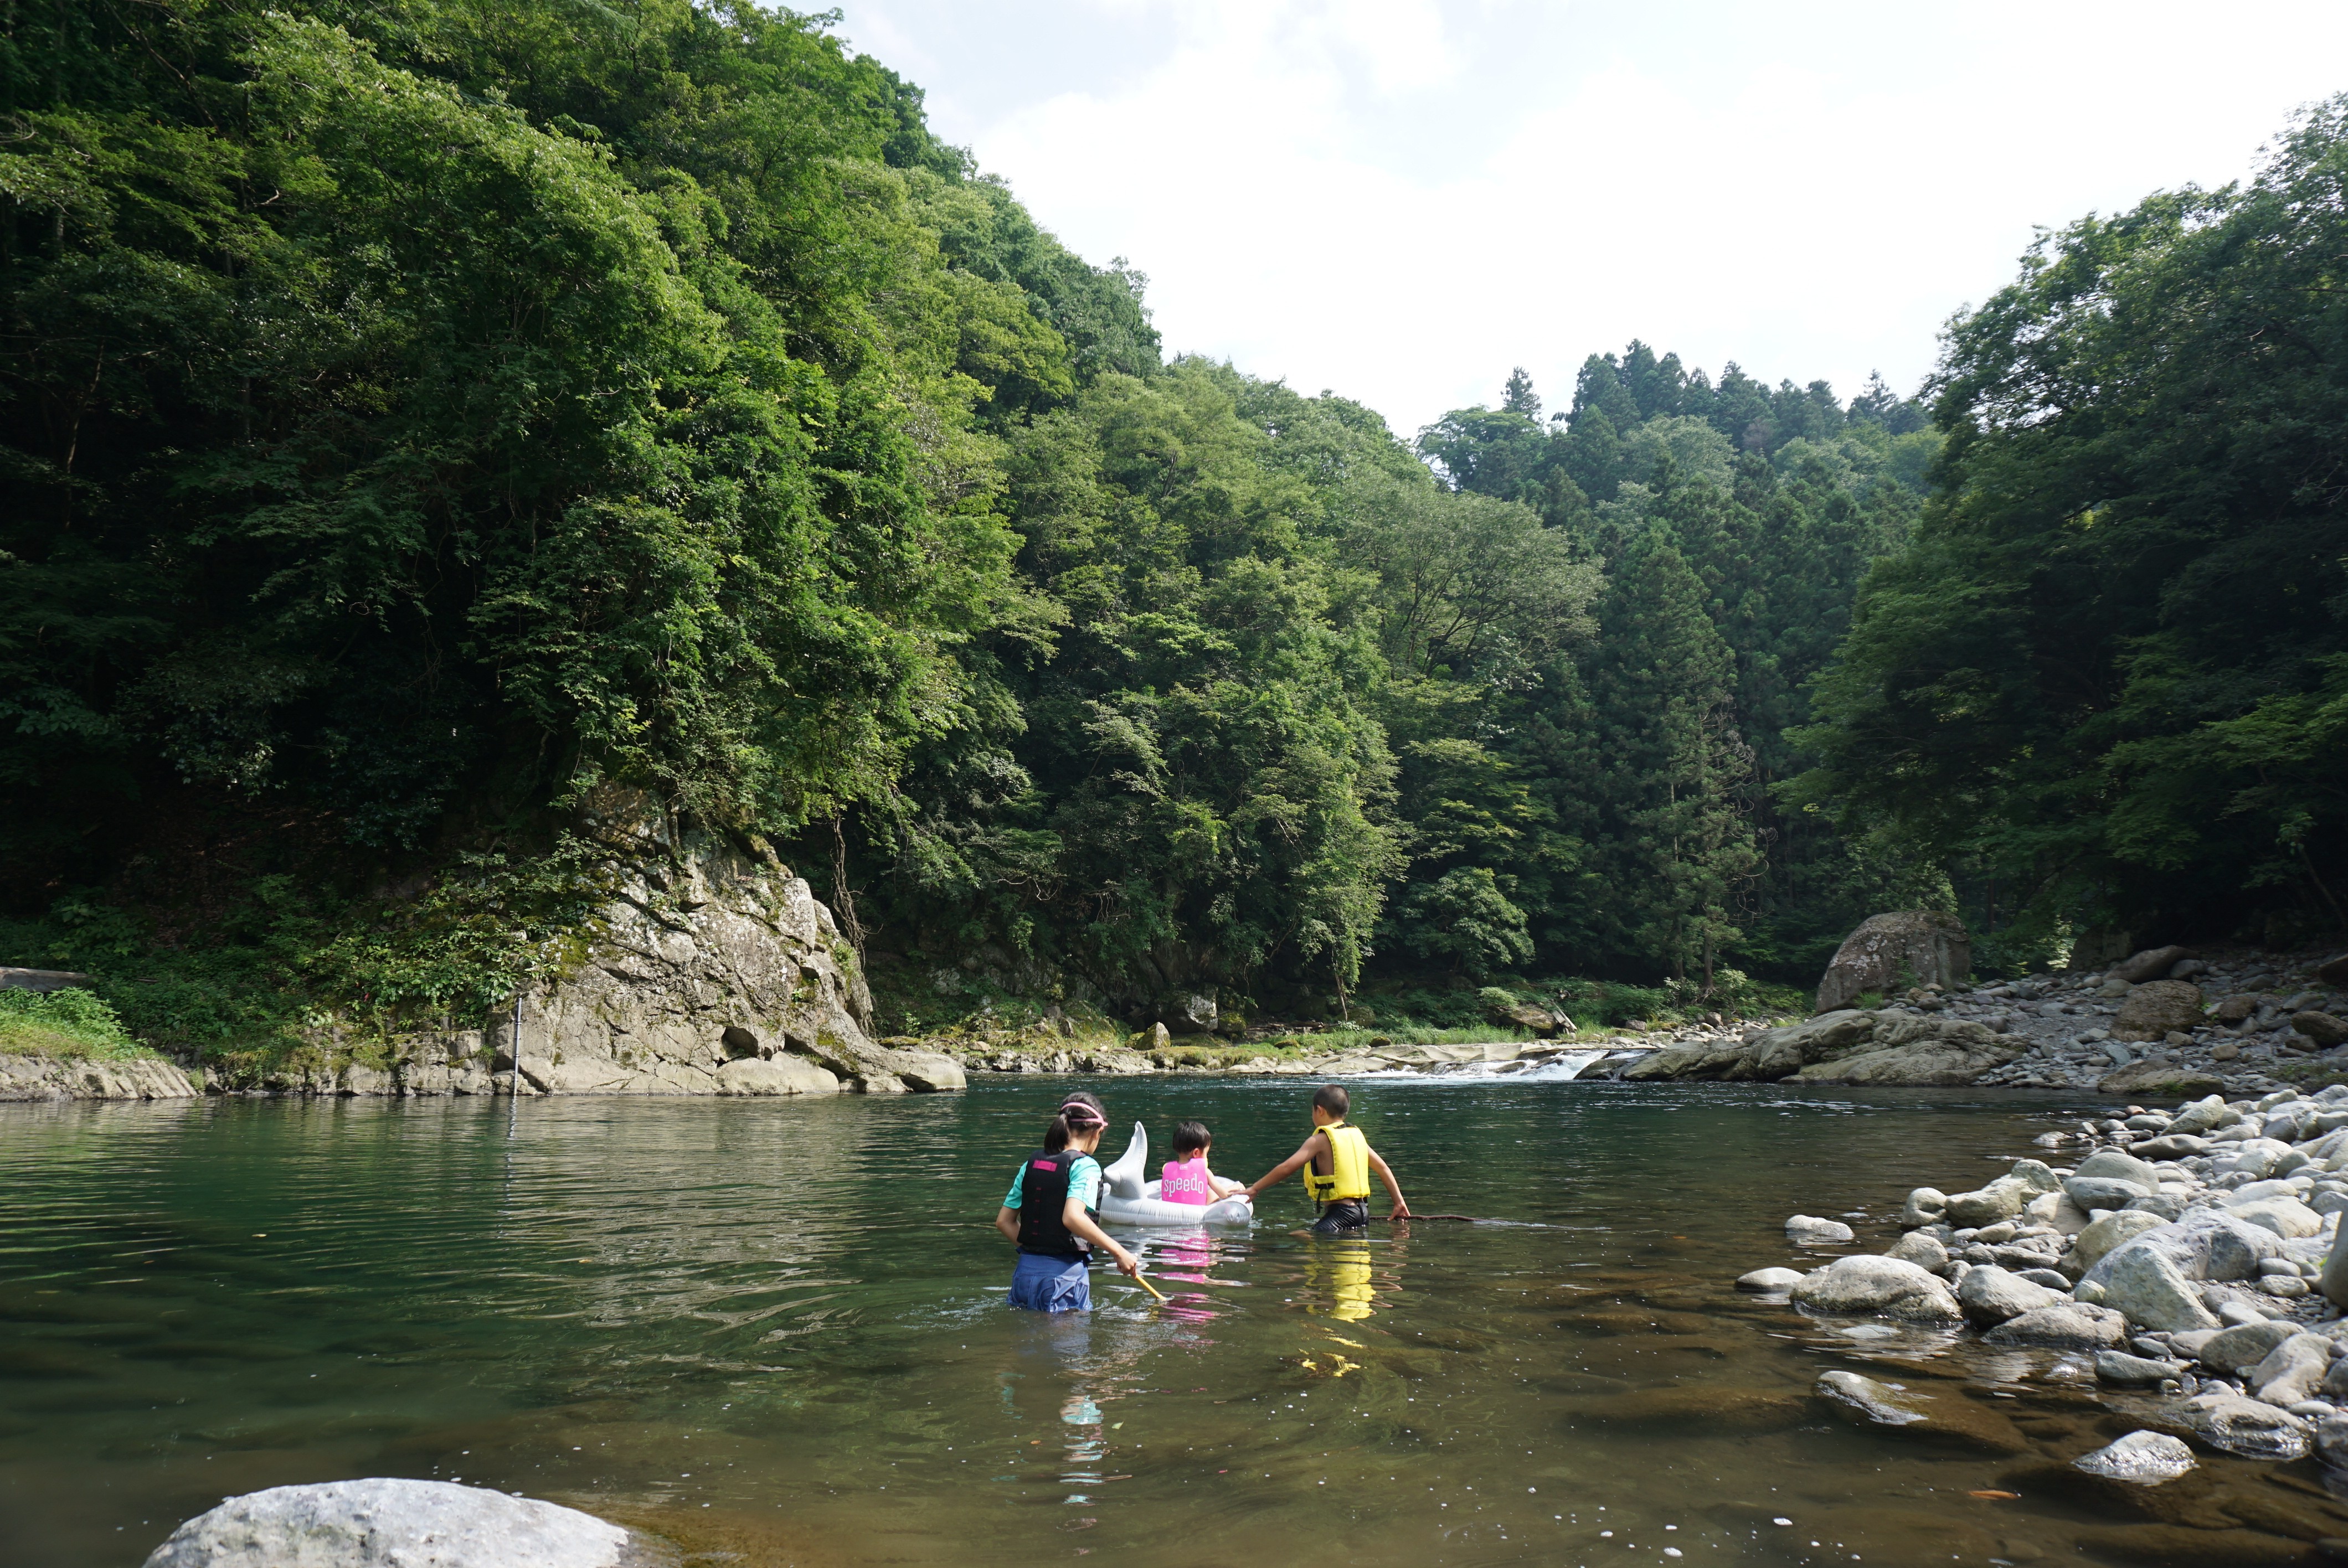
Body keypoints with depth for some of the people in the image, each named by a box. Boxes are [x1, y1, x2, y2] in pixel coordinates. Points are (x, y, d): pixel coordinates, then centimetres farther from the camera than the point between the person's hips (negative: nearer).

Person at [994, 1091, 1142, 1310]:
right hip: (1064, 1274, -6)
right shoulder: (1085, 1166, -9)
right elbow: (1072, 1217, -25)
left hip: (1025, 1272, 6)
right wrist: (1119, 1253, -19)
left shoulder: (1032, 1163, 10)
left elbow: (1004, 1221, 12)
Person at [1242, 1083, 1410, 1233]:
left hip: (1341, 1212, -8)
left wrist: (1254, 1189, -1)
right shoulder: (1356, 1134, 14)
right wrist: (1399, 1202, 25)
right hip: (1362, 1211, 8)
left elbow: (1285, 1168, -10)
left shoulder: (1320, 1139, -5)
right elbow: (1382, 1167, 19)